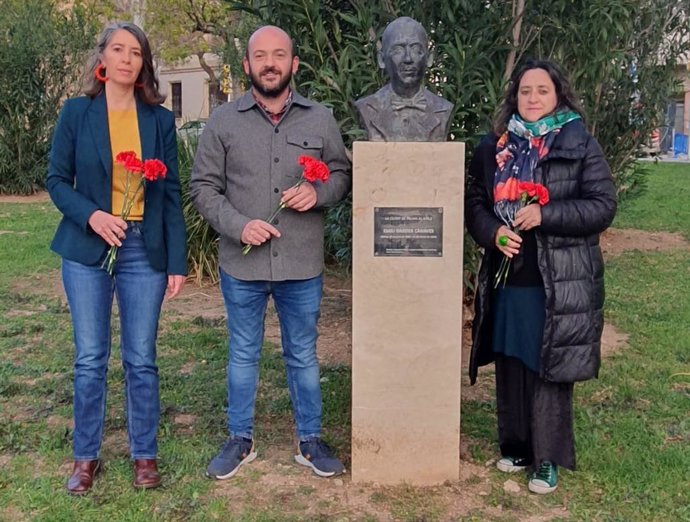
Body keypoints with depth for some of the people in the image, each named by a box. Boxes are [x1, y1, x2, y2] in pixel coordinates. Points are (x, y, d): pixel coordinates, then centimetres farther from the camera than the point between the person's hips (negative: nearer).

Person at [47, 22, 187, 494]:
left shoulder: (159, 119, 5)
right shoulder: (76, 112, 4)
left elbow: (172, 193, 4)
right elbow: (57, 180, 3)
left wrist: (177, 260, -1)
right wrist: (91, 215, -17)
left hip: (144, 249, 0)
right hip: (87, 248, 0)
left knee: (141, 358, 5)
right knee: (91, 358, 5)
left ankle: (145, 455, 19)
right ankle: (86, 456, 20)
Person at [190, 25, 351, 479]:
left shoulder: (320, 119, 2)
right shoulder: (224, 121, 0)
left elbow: (342, 173, 9)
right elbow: (204, 186, 0)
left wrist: (318, 192, -13)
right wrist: (239, 226, -15)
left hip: (302, 265, 0)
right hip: (242, 265, 0)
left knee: (303, 356, 13)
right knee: (243, 355, 14)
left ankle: (310, 440, 29)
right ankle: (241, 440, 30)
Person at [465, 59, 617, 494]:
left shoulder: (580, 145, -1)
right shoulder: (494, 147, 10)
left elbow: (603, 205, -6)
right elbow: (475, 202, 10)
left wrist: (545, 215, -18)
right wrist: (493, 233, -11)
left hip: (559, 283, -3)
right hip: (506, 279, 4)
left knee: (549, 370, 2)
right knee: (510, 367, 11)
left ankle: (548, 459, 15)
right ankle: (516, 446, 27)